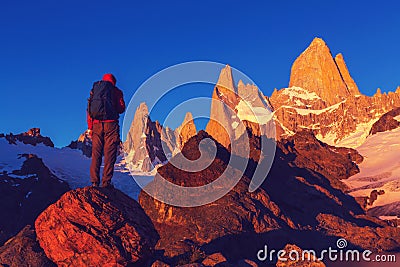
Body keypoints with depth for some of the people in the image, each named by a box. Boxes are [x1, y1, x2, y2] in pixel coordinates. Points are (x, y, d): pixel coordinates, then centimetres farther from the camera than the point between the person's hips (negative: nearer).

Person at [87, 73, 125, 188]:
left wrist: (90, 128, 14)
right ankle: (106, 182, -6)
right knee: (109, 155, -2)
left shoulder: (94, 91, 17)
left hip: (96, 125, 3)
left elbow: (89, 110, 13)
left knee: (96, 155, 6)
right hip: (111, 125, -3)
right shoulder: (116, 91, 6)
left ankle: (94, 182, 2)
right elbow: (121, 109, 2)